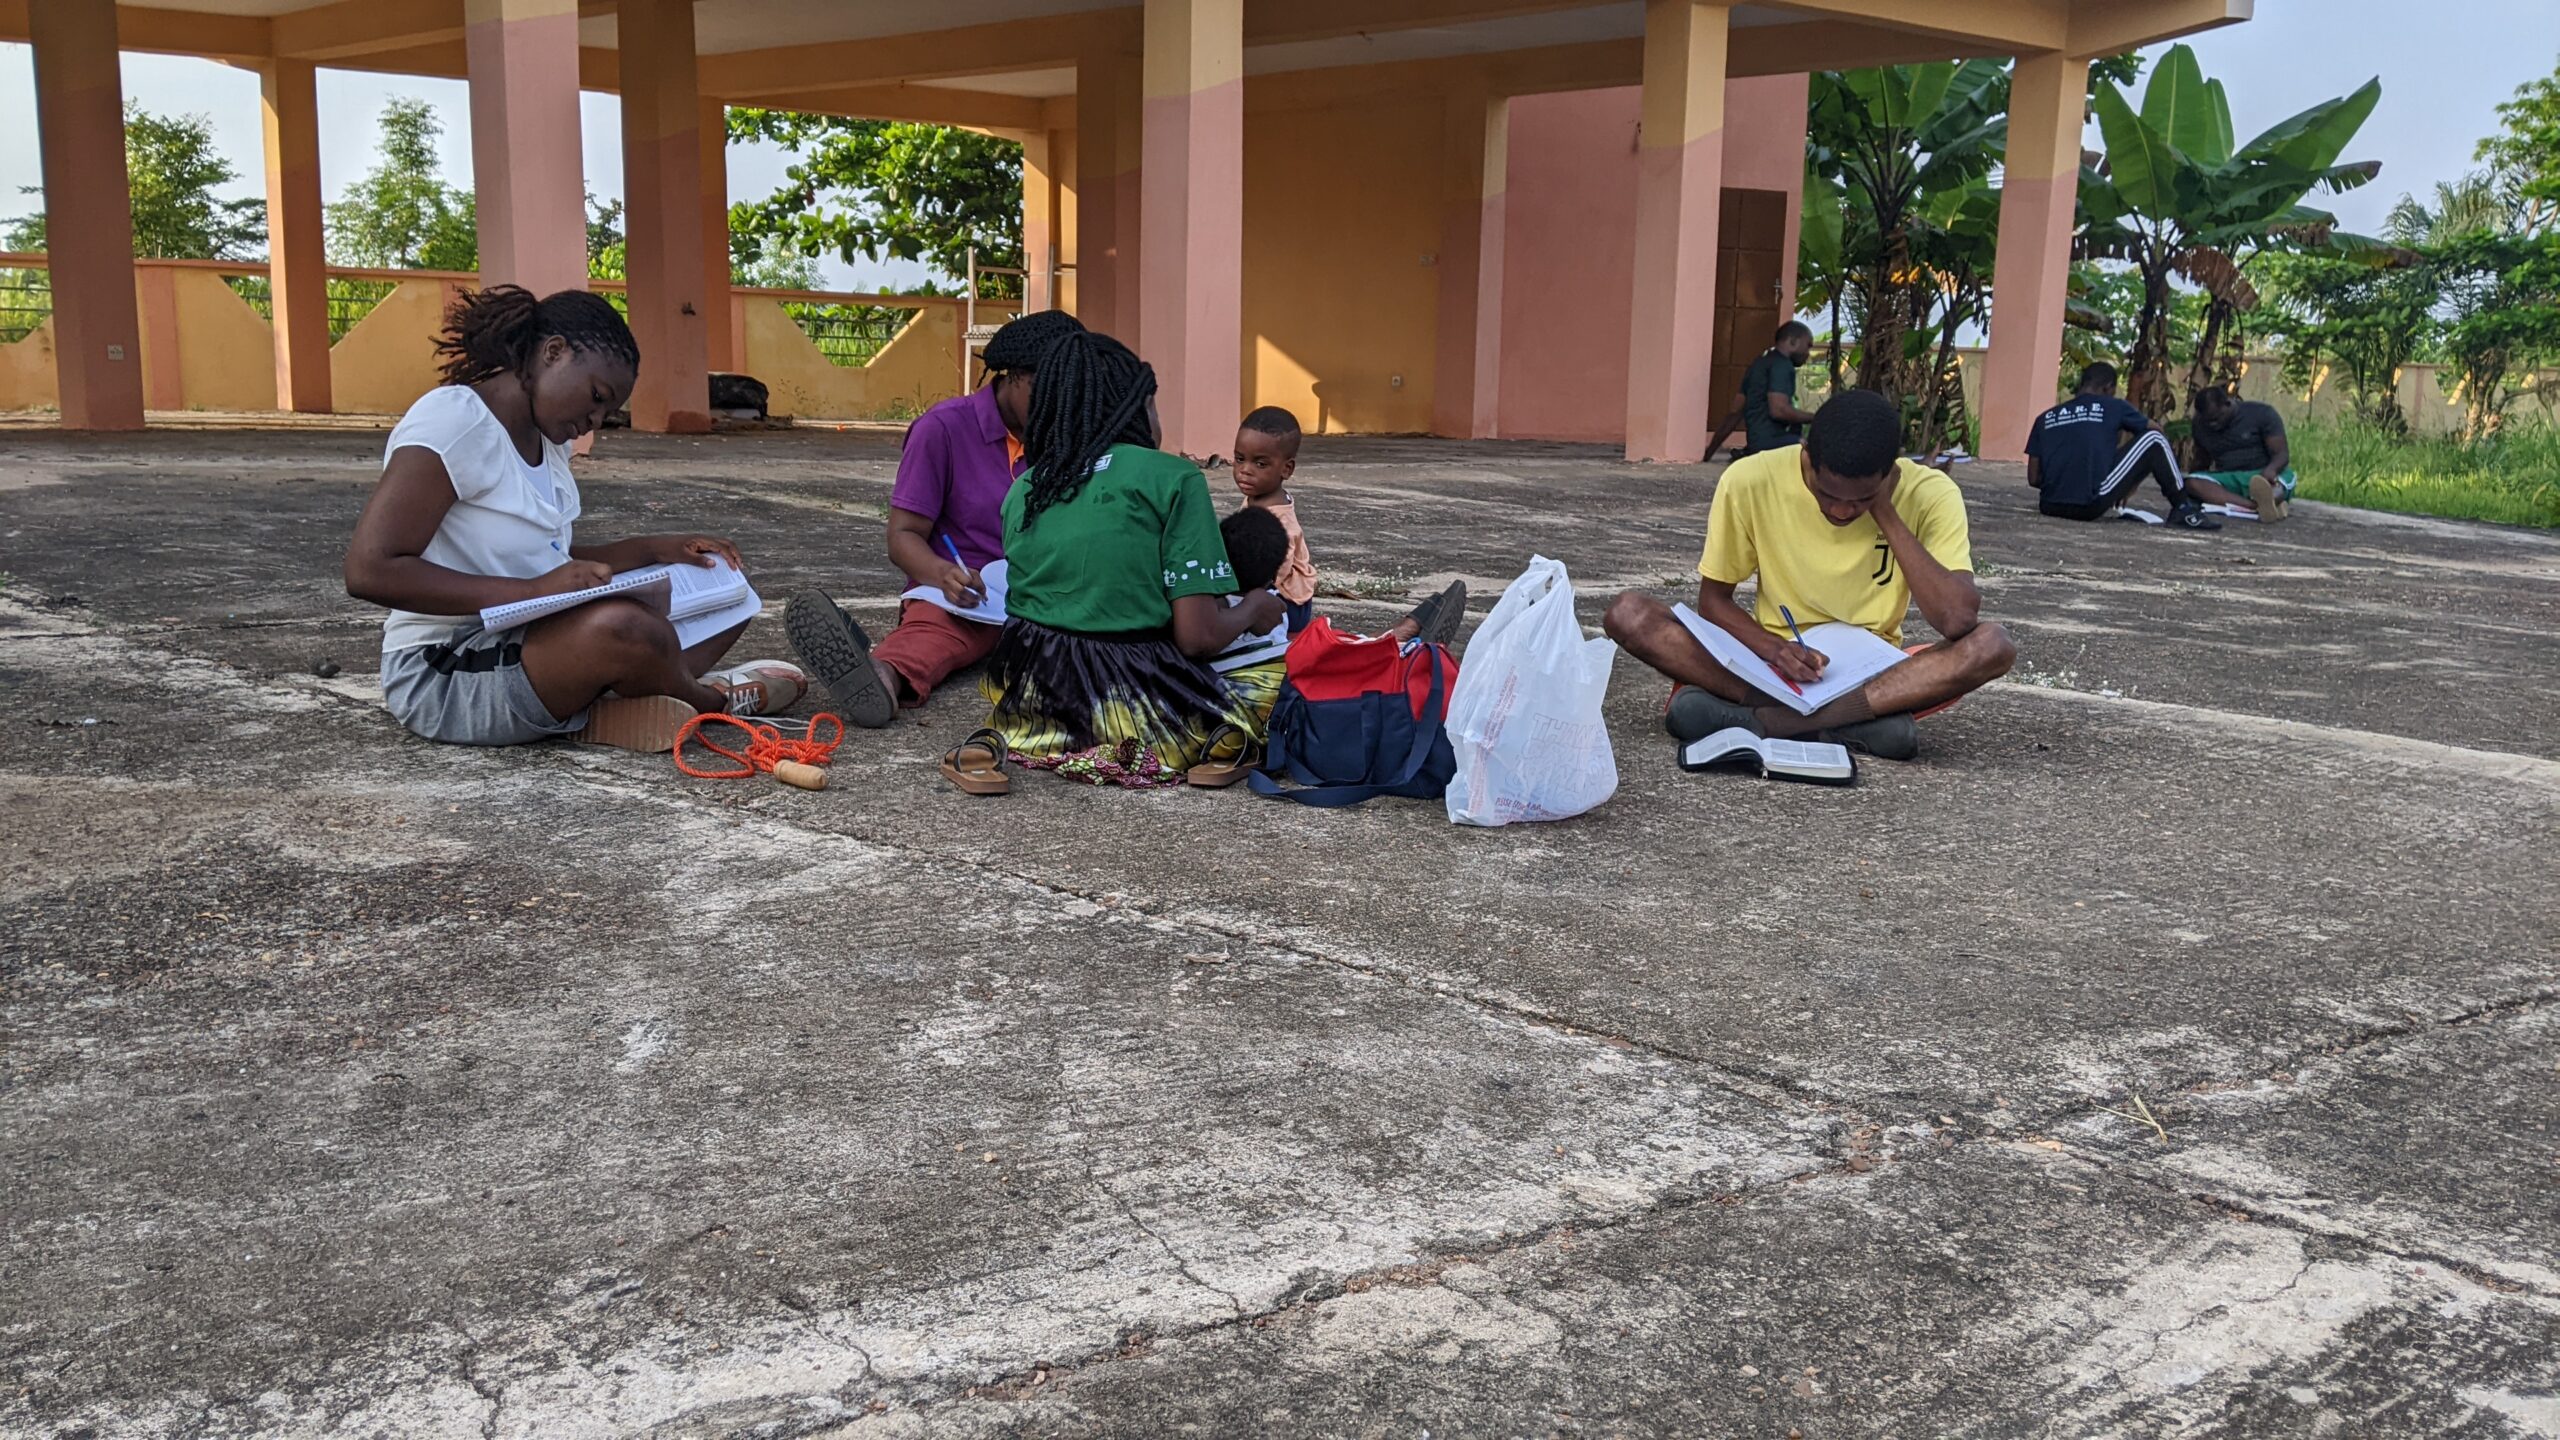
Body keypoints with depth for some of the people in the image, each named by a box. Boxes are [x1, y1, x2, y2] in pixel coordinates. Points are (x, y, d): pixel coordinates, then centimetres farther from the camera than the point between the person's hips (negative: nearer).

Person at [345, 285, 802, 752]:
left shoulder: (546, 438, 12)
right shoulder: (452, 420, -16)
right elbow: (369, 571, -25)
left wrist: (653, 549, 6)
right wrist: (534, 590, -29)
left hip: (538, 641, 10)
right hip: (444, 675, -10)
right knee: (623, 626, -36)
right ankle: (707, 699, -4)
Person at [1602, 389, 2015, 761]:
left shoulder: (1929, 495, -13)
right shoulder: (1750, 482, -13)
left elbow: (1958, 620, -25)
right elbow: (1713, 599, -3)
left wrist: (1887, 514, -23)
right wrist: (1772, 648, -23)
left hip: (1875, 675, 0)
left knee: (1992, 644, -31)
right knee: (1629, 614, -24)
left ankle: (1756, 719, -34)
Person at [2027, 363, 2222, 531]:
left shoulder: (2046, 417, 15)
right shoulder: (2113, 407, 10)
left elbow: (2033, 478, 10)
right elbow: (2157, 430, 26)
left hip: (2050, 506, 5)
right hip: (2091, 505, -5)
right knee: (2153, 438, 12)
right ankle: (2184, 510, 15)